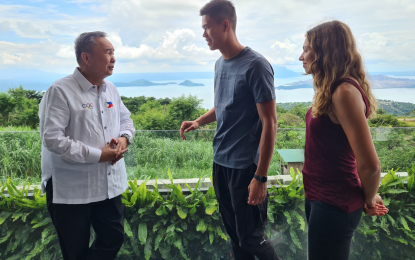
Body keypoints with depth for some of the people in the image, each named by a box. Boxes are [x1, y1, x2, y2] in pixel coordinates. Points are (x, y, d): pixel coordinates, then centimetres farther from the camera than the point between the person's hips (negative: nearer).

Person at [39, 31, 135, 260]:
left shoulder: (111, 89, 7)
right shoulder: (61, 91, -16)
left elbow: (125, 119, 17)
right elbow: (52, 138, -22)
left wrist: (124, 138, -7)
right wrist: (98, 155, -21)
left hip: (110, 184, 7)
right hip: (71, 189, -6)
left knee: (114, 239, 16)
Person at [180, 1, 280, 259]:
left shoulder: (255, 65, -14)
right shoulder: (220, 64, 9)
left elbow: (270, 123, -16)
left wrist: (261, 176, -18)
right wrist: (199, 121, 2)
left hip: (245, 166, -7)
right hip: (220, 161, 7)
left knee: (251, 237, 6)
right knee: (234, 233, 18)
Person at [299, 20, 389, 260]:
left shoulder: (345, 92, -24)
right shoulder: (331, 90, 5)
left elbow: (370, 164, -25)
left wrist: (368, 199, -7)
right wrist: (364, 194, 13)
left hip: (334, 204, -9)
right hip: (320, 196, 9)